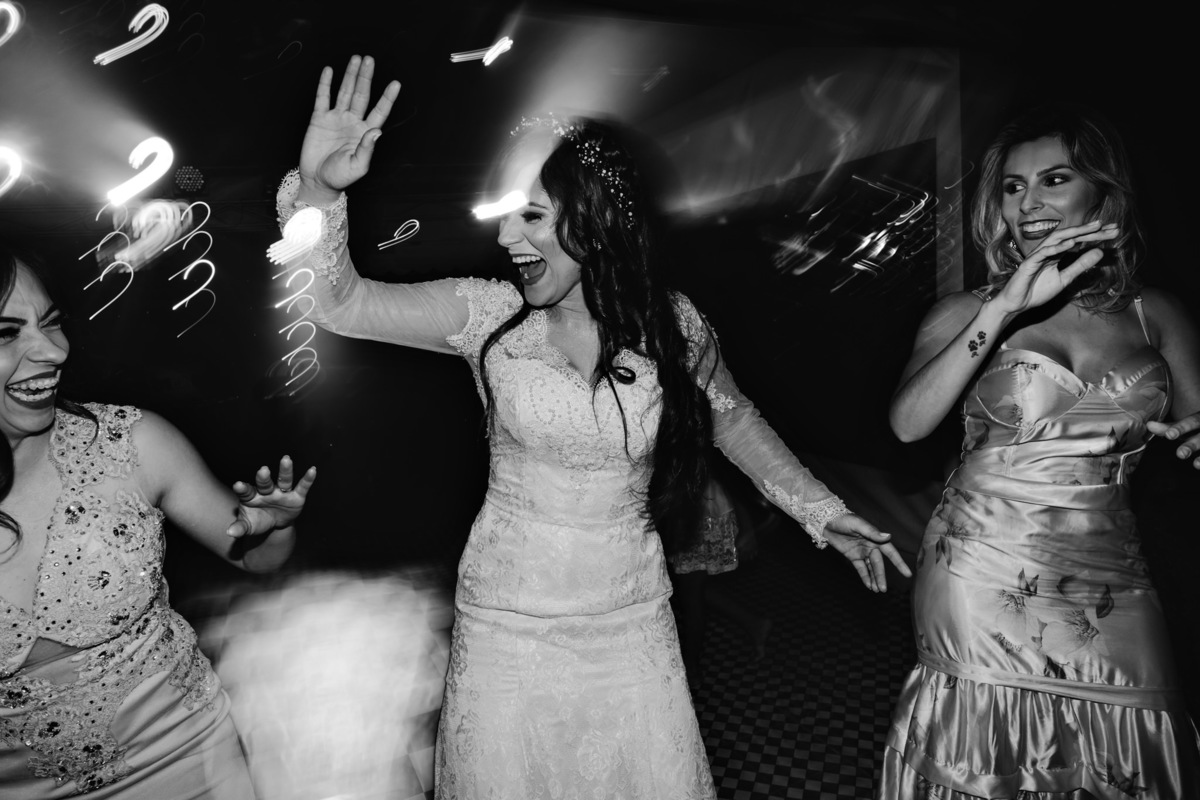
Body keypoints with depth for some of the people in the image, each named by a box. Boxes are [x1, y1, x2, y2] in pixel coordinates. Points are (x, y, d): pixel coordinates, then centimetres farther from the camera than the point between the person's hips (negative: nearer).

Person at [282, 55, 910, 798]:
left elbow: (734, 419, 8)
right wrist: (320, 192, -35)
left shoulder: (671, 325, -8)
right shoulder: (489, 315, -12)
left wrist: (823, 512, 8)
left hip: (632, 621, 1)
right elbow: (340, 303, -18)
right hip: (506, 626, 0)